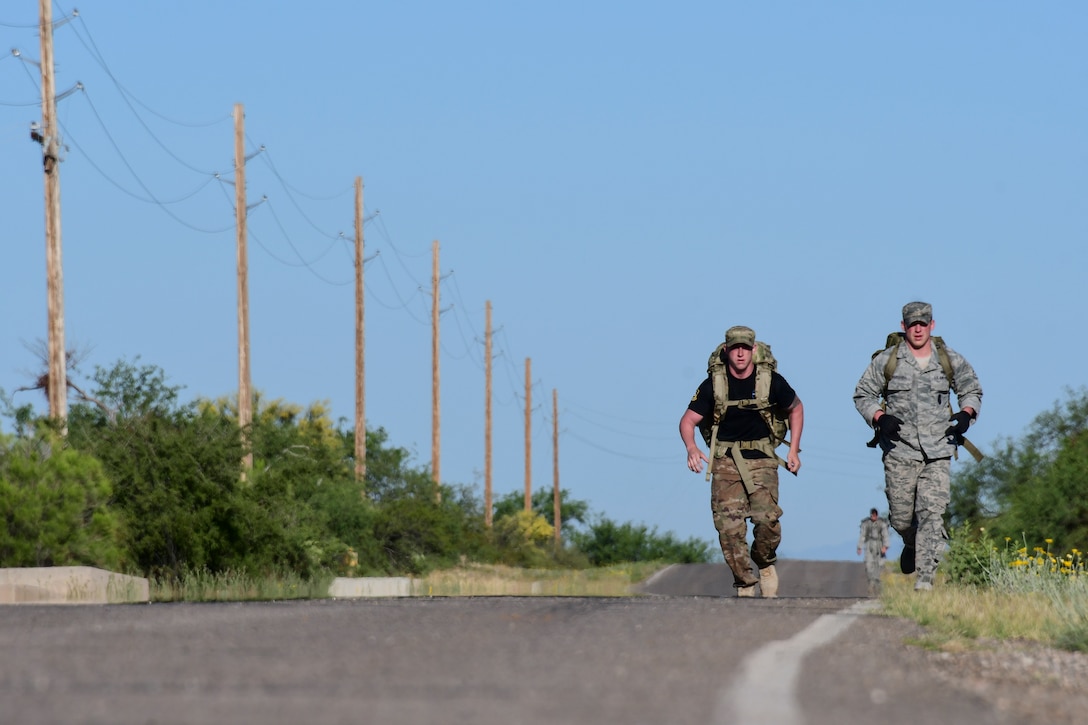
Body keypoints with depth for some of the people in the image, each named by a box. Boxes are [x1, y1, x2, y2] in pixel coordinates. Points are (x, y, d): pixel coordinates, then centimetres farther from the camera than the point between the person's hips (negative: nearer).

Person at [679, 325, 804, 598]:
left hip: (761, 460, -1)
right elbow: (688, 421, 0)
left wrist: (794, 450, 10)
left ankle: (765, 564, 9)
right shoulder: (713, 385, -3)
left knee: (767, 519, -21)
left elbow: (795, 409, 16)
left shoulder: (771, 381, -2)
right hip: (726, 461, 1)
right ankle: (745, 586, 1)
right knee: (729, 527, -12)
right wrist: (691, 447, -21)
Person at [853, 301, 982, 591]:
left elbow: (972, 390, 19)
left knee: (932, 512, -11)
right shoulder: (886, 361, 1)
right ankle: (912, 545, 38)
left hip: (938, 451, 0)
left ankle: (925, 576, -9)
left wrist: (966, 413, -2)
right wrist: (879, 418, -10)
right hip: (900, 451, 0)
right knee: (900, 517, 3)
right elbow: (863, 394, 8)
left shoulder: (951, 361, 5)